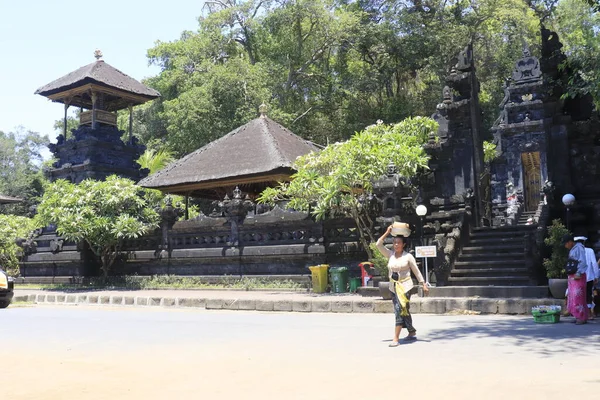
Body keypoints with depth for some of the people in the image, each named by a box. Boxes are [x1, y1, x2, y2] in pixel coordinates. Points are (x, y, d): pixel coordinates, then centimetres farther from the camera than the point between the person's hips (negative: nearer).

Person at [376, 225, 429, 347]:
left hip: (405, 286, -4)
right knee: (404, 311, 13)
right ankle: (412, 333, 31)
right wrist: (387, 232, -2)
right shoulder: (390, 254, 6)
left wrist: (424, 284, 2)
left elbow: (416, 271, 4)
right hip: (393, 287, 4)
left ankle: (396, 338, -14)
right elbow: (379, 244, -2)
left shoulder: (408, 256, -2)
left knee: (400, 310, -14)